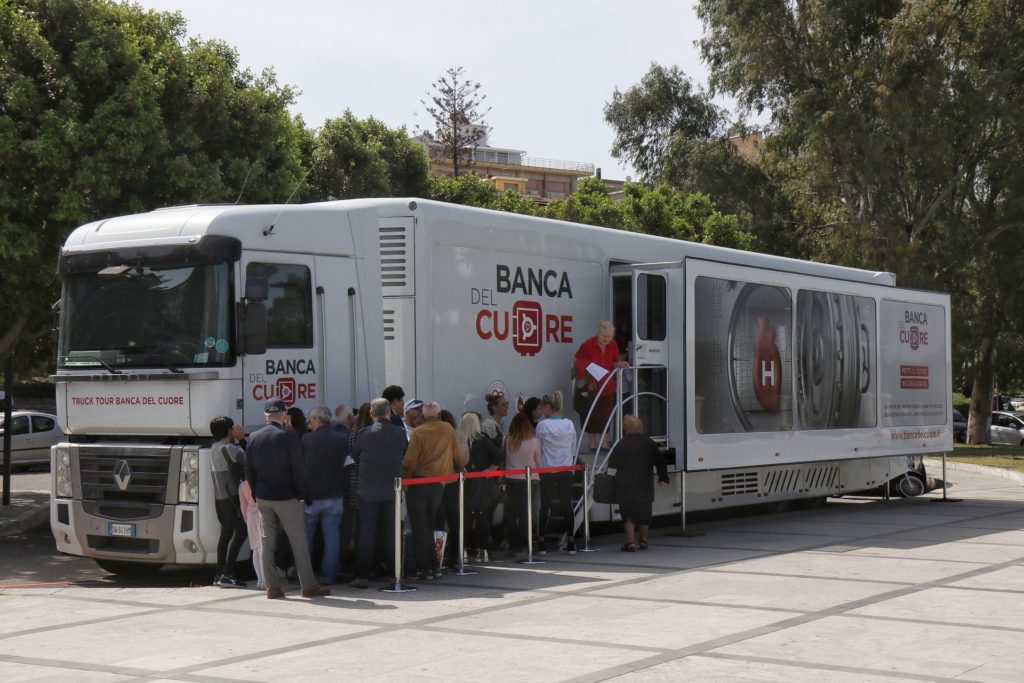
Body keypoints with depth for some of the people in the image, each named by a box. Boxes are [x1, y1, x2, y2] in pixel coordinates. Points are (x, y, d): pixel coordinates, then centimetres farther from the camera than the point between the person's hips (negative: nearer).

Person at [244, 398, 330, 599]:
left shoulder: (254, 437, 2)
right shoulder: (288, 435, -12)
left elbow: (249, 469, 5)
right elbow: (298, 467, -11)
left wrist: (256, 493, 14)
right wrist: (302, 493, -2)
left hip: (263, 497, 4)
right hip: (286, 496, -4)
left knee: (267, 541, 8)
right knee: (298, 541, 0)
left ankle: (272, 586, 8)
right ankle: (308, 586, 1)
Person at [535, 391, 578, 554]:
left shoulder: (542, 425, -9)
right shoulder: (569, 424, 2)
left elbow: (537, 449, -3)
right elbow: (573, 450, 8)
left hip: (547, 470, -3)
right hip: (566, 470, 3)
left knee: (545, 505, 3)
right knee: (566, 504, 5)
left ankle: (542, 542, 3)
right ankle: (571, 542, 4)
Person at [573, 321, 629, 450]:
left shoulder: (613, 345, -1)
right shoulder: (588, 345, -14)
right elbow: (576, 360, -3)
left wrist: (621, 364, -10)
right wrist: (585, 367, -20)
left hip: (607, 387, 3)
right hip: (590, 386, -3)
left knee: (605, 415, 5)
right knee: (591, 415, 2)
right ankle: (593, 443, 12)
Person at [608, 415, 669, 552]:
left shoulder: (621, 445, -4)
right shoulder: (649, 444, 3)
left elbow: (612, 465, 0)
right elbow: (660, 462, 7)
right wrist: (663, 478, 14)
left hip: (625, 486, -2)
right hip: (645, 486, 3)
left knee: (628, 514, 2)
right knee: (644, 513, 16)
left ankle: (630, 542, -6)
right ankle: (643, 541, 23)